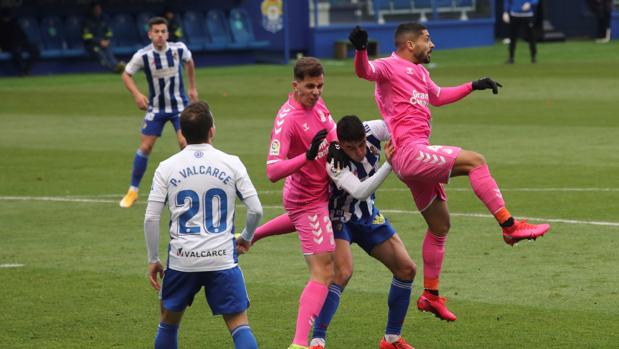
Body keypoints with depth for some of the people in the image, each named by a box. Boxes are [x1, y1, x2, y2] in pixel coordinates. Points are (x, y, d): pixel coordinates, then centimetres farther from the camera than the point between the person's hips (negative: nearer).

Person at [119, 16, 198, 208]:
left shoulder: (179, 49, -13)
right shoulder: (143, 55, -17)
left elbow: (189, 62, 11)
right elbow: (126, 75, -3)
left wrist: (192, 87, 13)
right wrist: (137, 95, -18)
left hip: (179, 105, 0)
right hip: (156, 107, 0)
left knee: (185, 143, -15)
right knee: (145, 147, -1)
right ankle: (133, 191, 13)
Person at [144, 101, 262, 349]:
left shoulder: (166, 168, 1)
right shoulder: (231, 163, -1)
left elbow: (151, 219, -1)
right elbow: (256, 210, 0)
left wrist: (153, 260, 9)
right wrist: (246, 238, 19)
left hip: (181, 259, 1)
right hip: (223, 258, -1)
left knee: (169, 321, 20)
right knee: (239, 324, -1)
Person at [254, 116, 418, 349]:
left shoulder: (373, 131, -22)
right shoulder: (334, 162, -35)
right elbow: (360, 191, -45)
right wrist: (389, 165, -50)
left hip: (368, 216, 6)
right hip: (339, 218, -6)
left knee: (406, 269, 2)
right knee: (342, 272, -29)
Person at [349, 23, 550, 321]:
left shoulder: (419, 72, 21)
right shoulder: (390, 66, -7)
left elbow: (437, 96, 39)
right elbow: (365, 71, -29)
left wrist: (473, 86, 39)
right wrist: (360, 50, -49)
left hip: (419, 157, 10)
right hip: (409, 152, -10)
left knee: (440, 226, 14)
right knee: (474, 161, -17)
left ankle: (430, 296, 22)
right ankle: (510, 226, -17)